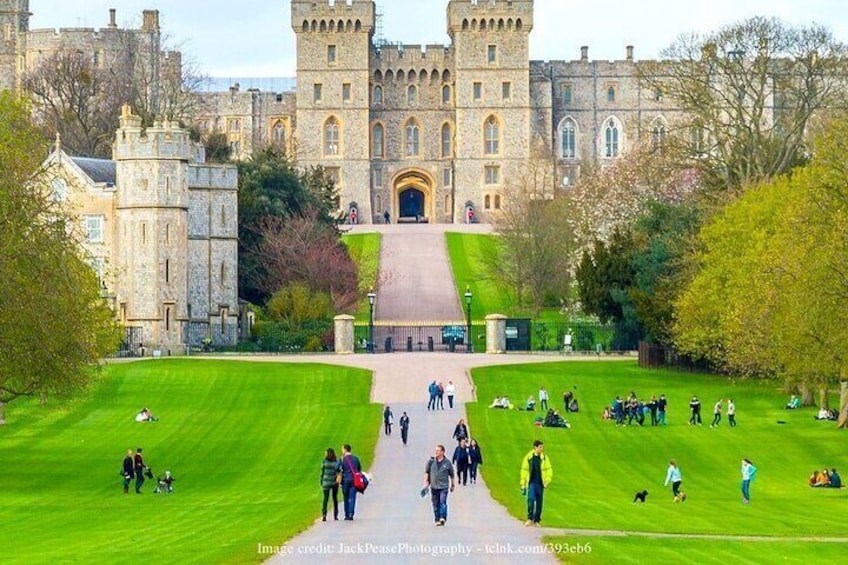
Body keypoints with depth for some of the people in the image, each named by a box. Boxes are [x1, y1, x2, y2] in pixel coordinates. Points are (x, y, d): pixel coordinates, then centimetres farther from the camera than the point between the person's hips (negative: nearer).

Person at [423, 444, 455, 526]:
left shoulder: (447, 463, 1)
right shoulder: (431, 462, 4)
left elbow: (451, 474, 12)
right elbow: (426, 472, 10)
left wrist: (452, 485, 18)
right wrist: (425, 483, 2)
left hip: (444, 486, -2)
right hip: (434, 486, 2)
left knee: (443, 502, -17)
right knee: (435, 504, 5)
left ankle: (443, 518, -20)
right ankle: (437, 520, 13)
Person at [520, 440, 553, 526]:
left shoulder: (544, 458, 3)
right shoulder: (528, 458, 0)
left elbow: (549, 470, 8)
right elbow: (524, 471, 6)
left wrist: (548, 480, -8)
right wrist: (523, 485, 5)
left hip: (540, 483, 2)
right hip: (531, 483, -2)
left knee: (539, 502, 4)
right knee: (531, 499, -19)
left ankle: (537, 520, 13)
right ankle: (529, 519, -16)